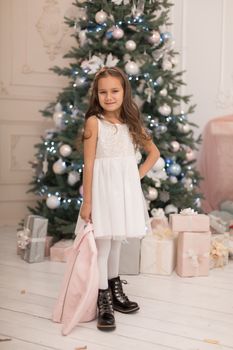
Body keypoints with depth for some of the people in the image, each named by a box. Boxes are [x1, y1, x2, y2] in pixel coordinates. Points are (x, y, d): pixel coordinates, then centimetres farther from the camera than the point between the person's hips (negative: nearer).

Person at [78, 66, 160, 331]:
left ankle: (115, 290, 33)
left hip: (127, 188, 5)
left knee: (117, 240, 17)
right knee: (102, 244, -1)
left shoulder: (131, 122, 7)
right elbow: (89, 163, -10)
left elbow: (153, 152, 18)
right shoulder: (94, 122, -7)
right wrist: (87, 201, -13)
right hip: (103, 188, -5)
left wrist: (138, 175, 4)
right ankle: (104, 302, 9)